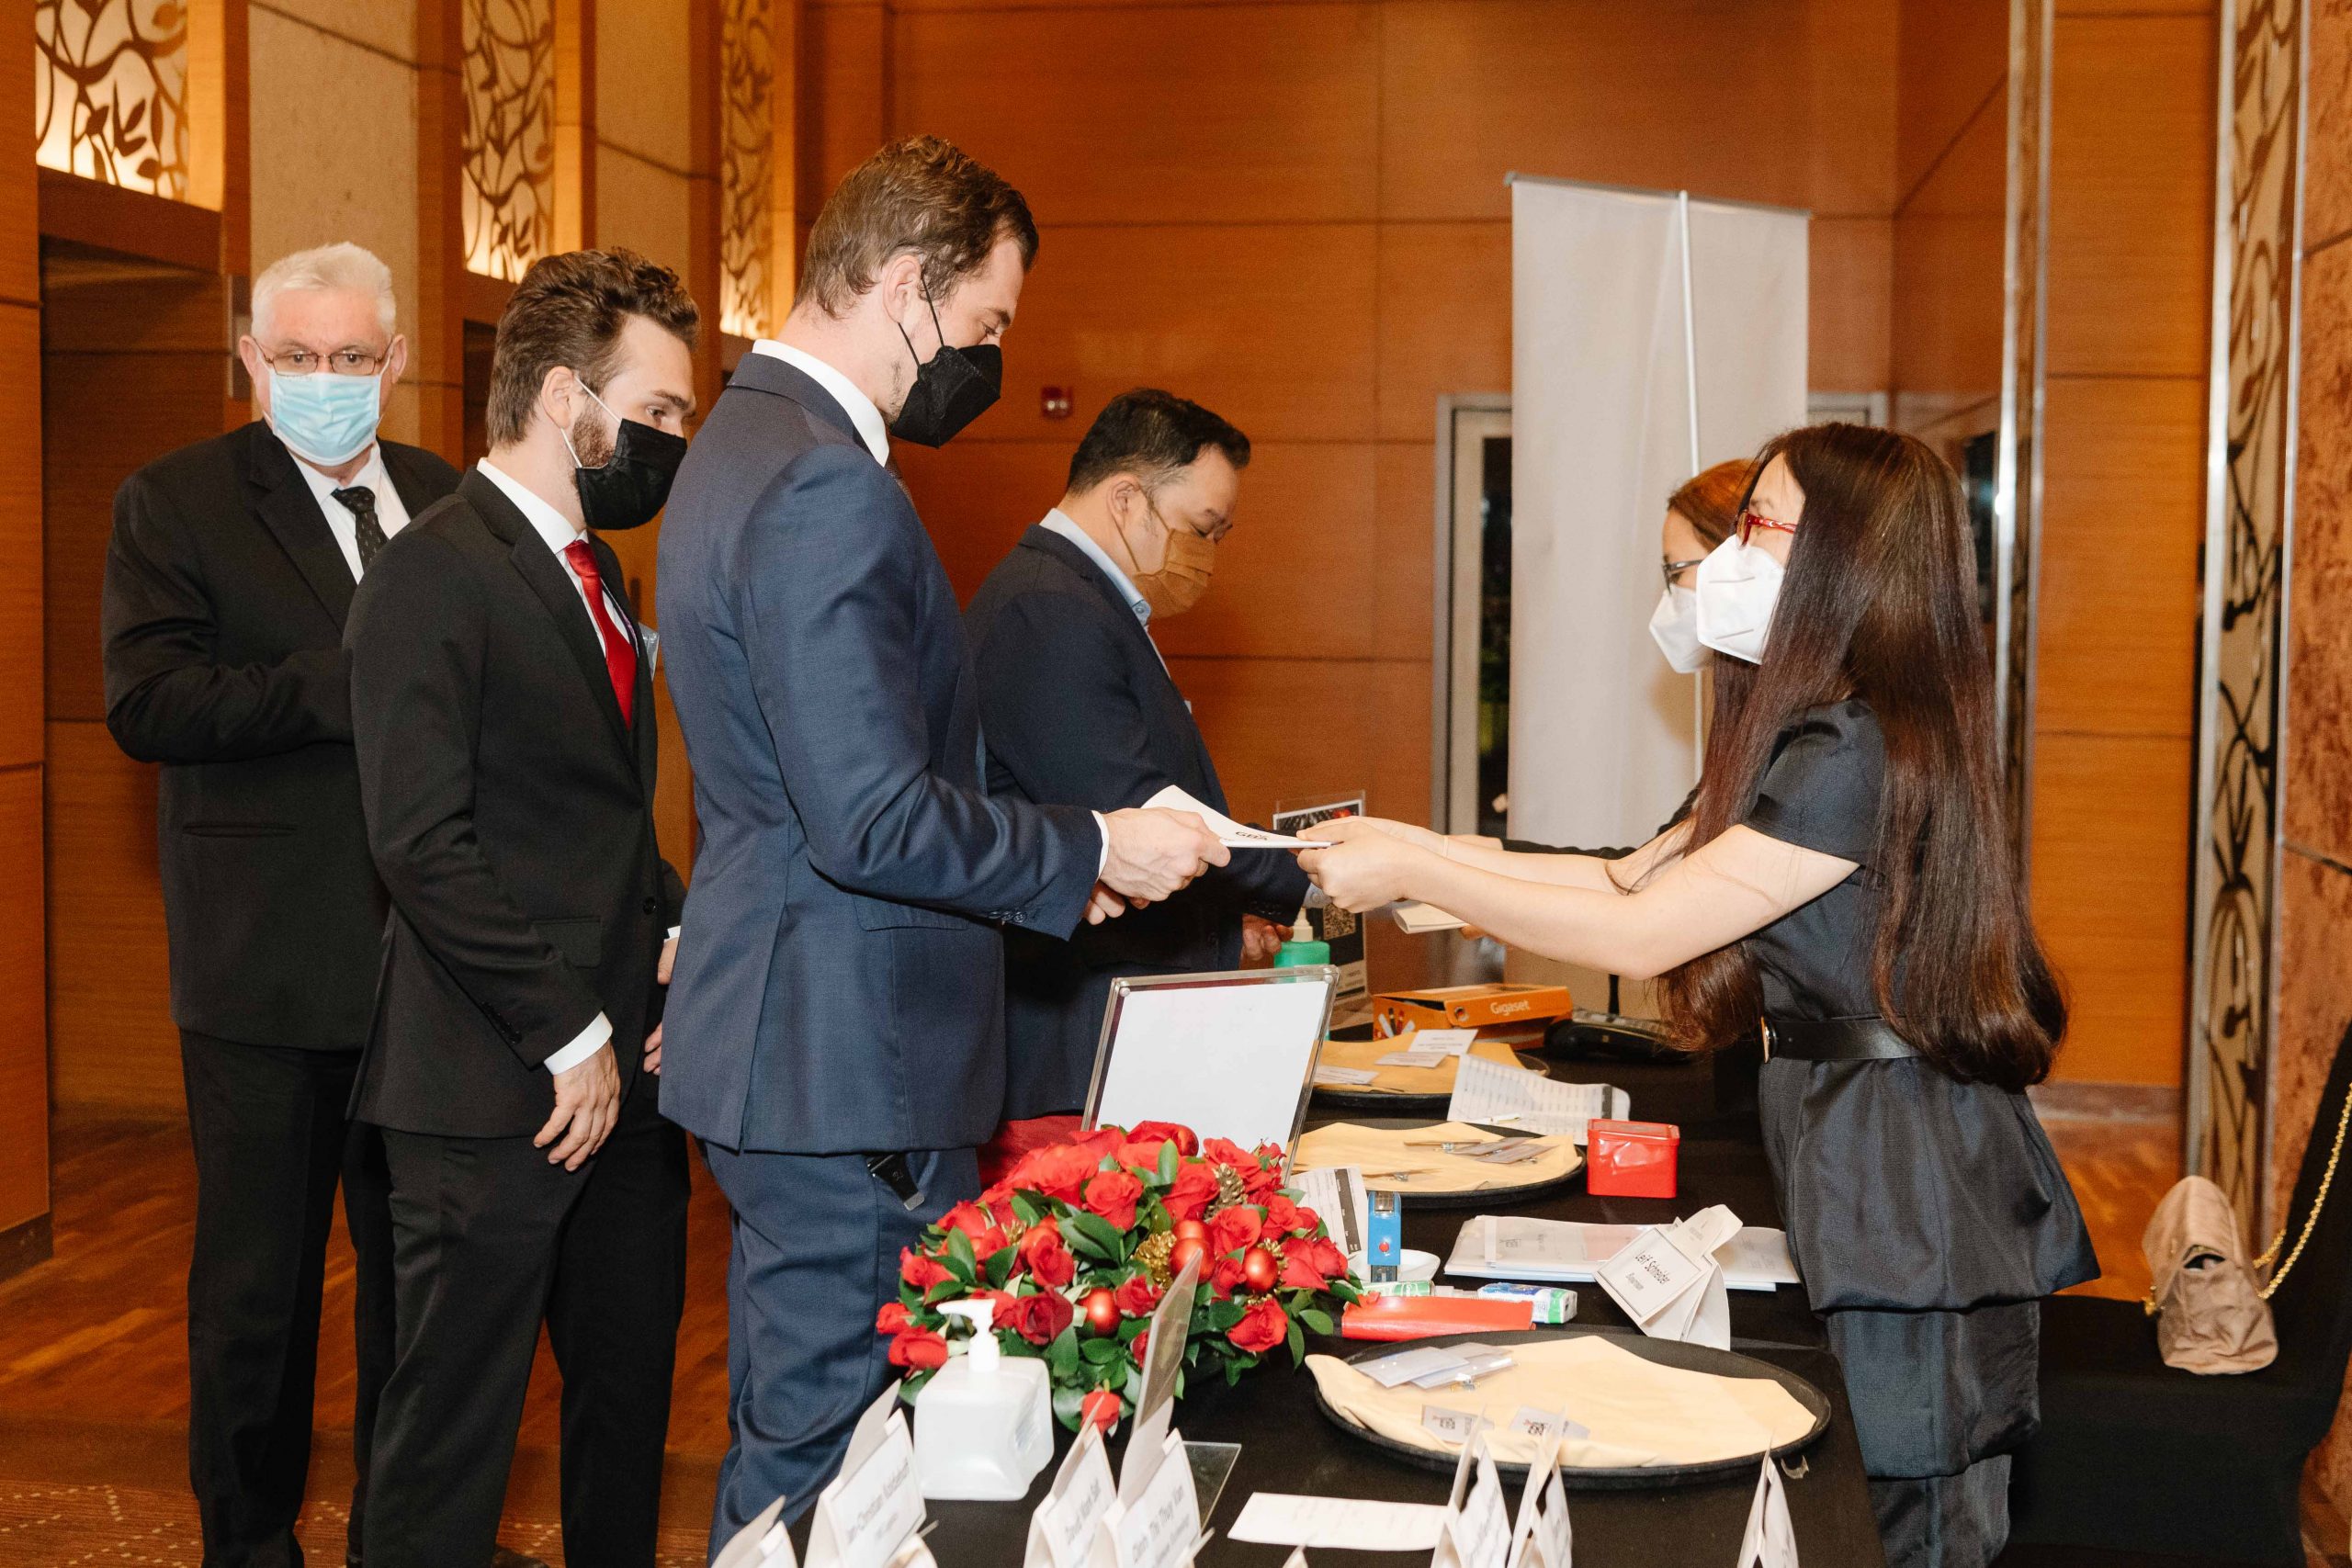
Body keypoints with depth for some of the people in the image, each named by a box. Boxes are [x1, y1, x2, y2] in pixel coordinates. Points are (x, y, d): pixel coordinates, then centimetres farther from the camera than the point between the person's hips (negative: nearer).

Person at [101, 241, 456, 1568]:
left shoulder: (447, 501, 12)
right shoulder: (175, 503, -2)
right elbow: (148, 700, -16)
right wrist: (354, 687, -24)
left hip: (433, 951, 4)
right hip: (270, 963, -4)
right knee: (259, 1277, 8)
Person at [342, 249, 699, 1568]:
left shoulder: (592, 573, 16)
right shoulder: (433, 579, -12)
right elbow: (426, 849, -18)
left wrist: (677, 940, 3)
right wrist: (570, 1038, -16)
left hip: (625, 1070, 9)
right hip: (500, 1096, -9)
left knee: (630, 1407, 16)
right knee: (456, 1425, 2)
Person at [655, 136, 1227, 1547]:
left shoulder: (749, 445, 14)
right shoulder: (830, 487, -20)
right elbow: (874, 821, -25)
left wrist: (1043, 861, 14)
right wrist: (1089, 854, -12)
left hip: (783, 1048, 11)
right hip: (844, 1064, -11)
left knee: (785, 1444, 21)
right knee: (836, 1461, 0)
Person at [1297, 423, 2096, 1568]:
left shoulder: (1866, 752, -20)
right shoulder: (1827, 734, 14)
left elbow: (1640, 934, -20)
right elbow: (1632, 878, 12)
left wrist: (1412, 874, -13)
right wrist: (1416, 853, 6)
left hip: (1905, 1177, -10)